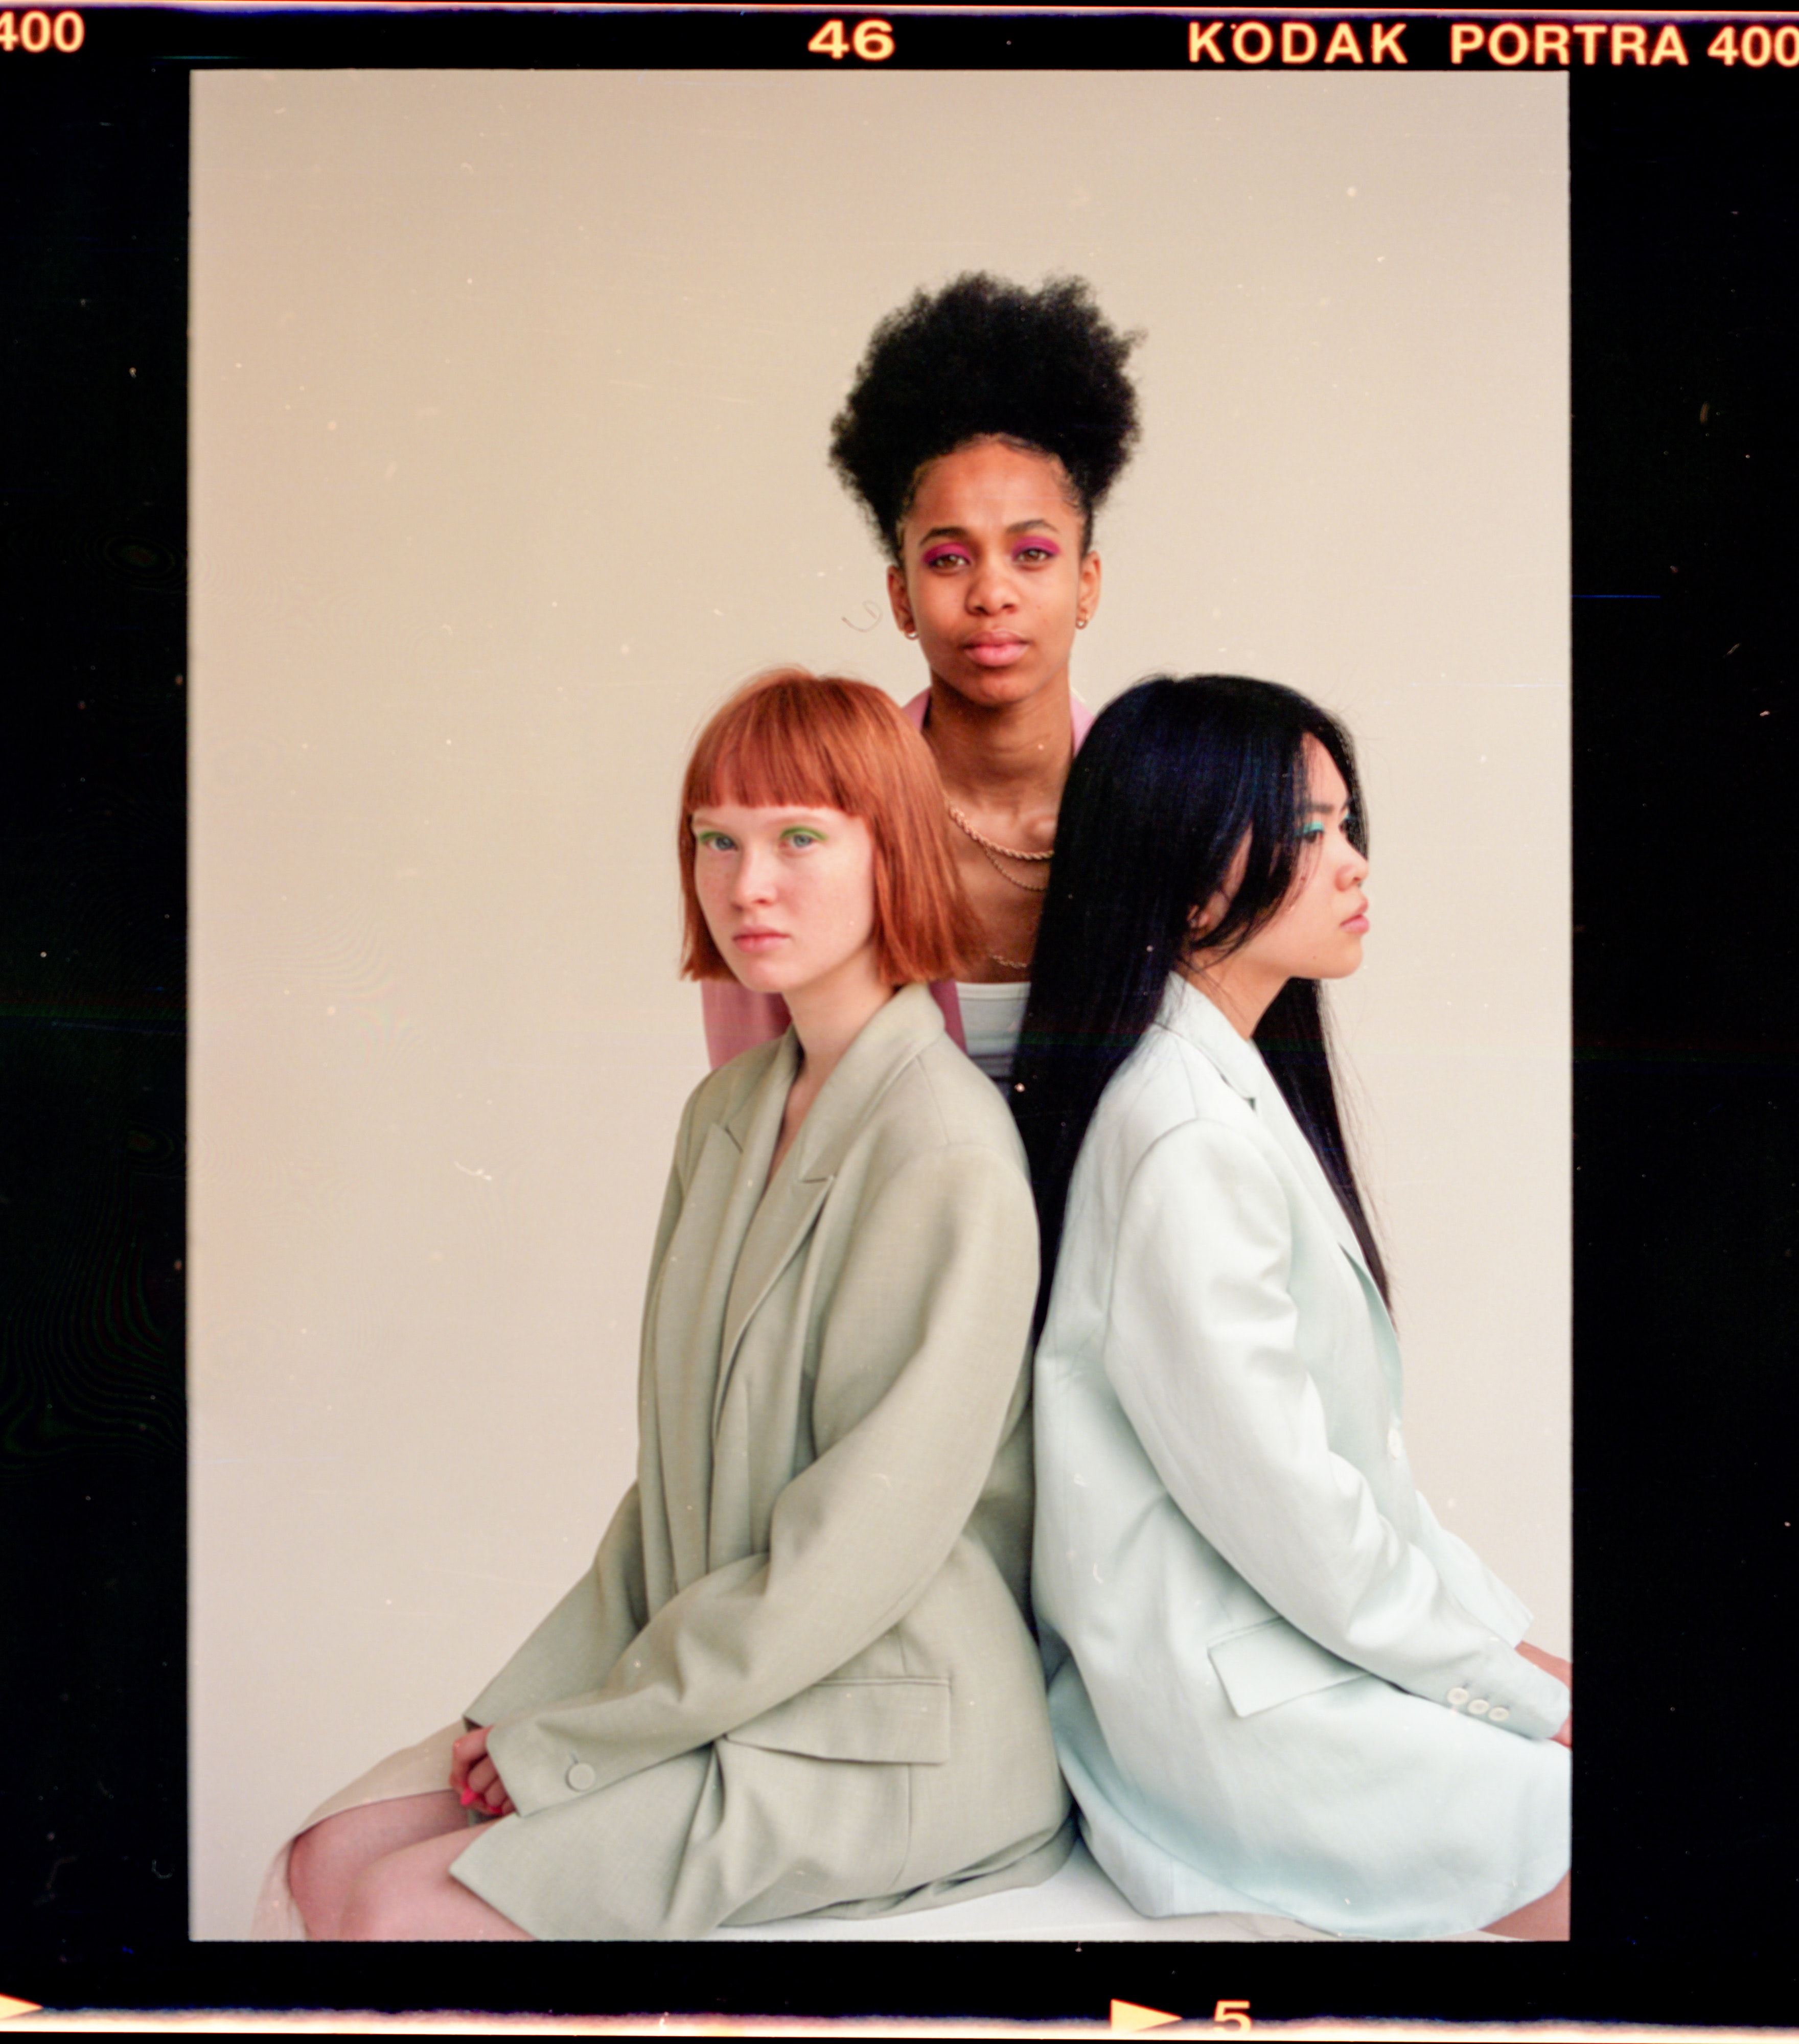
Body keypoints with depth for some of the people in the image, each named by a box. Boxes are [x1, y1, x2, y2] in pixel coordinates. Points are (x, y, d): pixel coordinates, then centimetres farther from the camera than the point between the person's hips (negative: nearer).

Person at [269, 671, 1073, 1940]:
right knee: (330, 1864, 0)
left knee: (405, 1912, -14)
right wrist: (534, 1700, 4)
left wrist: (571, 1745, -12)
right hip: (723, 1684, 8)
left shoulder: (945, 1150, -20)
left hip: (889, 1747, -8)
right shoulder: (731, 1113, 8)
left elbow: (858, 1551, -20)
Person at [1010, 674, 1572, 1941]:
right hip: (1227, 1706, -9)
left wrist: (1517, 1643, 7)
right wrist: (1529, 1696, -10)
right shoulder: (1188, 1141, -21)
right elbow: (1281, 1507, -20)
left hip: (1313, 1634, 9)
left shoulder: (1241, 1089, 10)